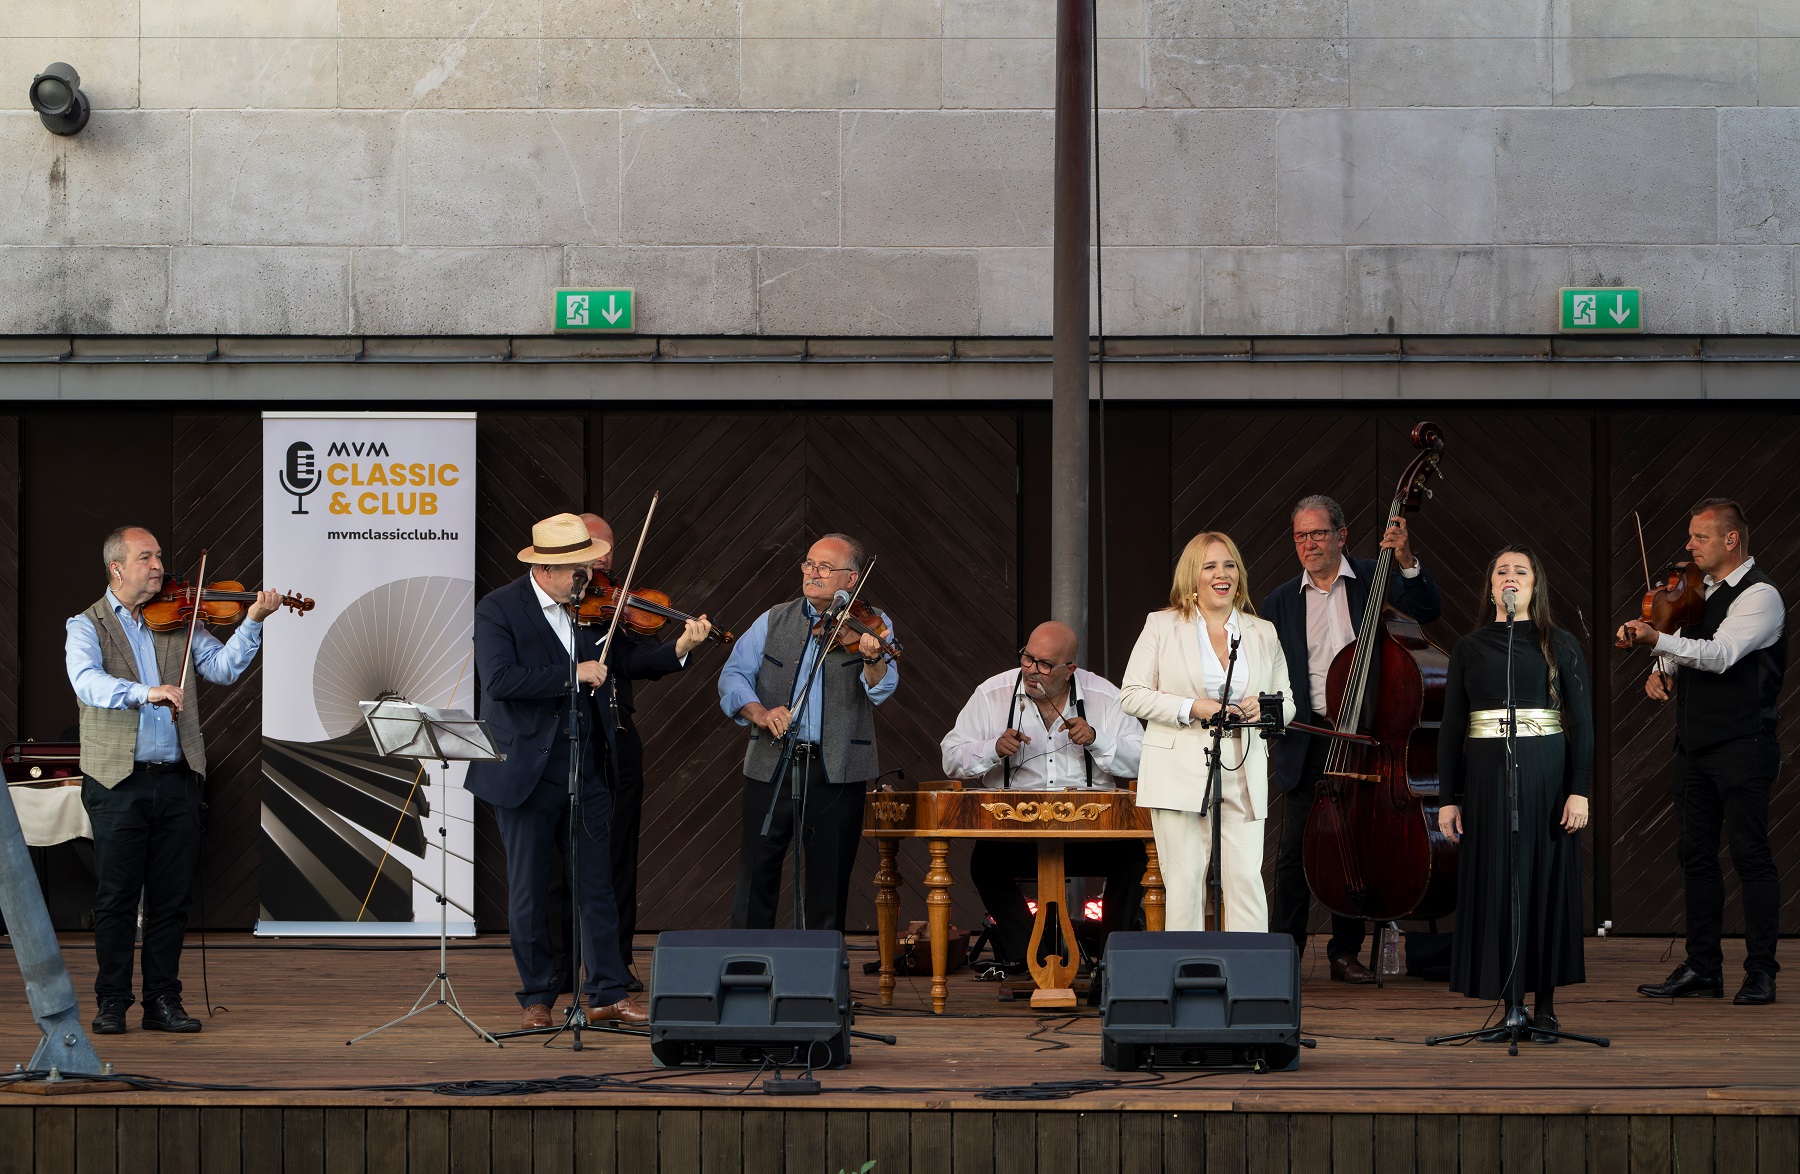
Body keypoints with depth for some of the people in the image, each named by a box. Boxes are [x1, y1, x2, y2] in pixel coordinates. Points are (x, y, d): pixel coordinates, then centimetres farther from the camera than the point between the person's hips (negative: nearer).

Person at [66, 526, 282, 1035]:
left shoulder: (178, 621, 12)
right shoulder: (87, 626, 1)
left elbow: (222, 667, 4)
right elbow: (88, 682, -18)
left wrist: (252, 623, -12)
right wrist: (144, 693, -34)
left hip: (177, 780, 3)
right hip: (118, 782, -3)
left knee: (172, 897, 5)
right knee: (116, 898, 1)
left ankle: (163, 1001, 12)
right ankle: (112, 1002, 10)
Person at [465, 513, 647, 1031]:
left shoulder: (590, 606, 6)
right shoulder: (497, 610, -10)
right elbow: (499, 680, -23)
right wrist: (572, 674, -24)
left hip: (587, 769, 4)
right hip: (527, 770, -4)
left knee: (596, 885, 5)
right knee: (529, 893, 6)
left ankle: (608, 994, 10)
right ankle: (537, 997, 17)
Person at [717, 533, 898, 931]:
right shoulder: (774, 621, 10)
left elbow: (881, 688, -14)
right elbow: (733, 676, 2)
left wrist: (873, 660, -37)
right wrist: (761, 712, -17)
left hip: (835, 771, -2)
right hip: (770, 765, 2)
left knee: (828, 880, 4)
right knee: (756, 874, 3)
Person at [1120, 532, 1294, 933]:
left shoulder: (1263, 633, 15)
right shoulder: (1162, 625, 6)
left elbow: (1287, 703, 19)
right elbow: (1131, 695, 1)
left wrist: (1265, 707, -5)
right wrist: (1191, 709, -12)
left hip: (1244, 775, 2)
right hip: (1179, 774, -2)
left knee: (1247, 879, -6)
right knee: (1184, 881, -3)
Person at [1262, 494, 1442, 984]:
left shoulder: (1373, 580, 5)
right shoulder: (1281, 602, 9)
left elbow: (1428, 611, -6)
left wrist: (1406, 561, -18)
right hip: (1306, 739, 0)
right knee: (1295, 848, -4)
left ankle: (1345, 952, 16)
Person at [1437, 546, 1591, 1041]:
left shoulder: (1560, 646, 5)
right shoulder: (1469, 648, 9)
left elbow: (1581, 721, 0)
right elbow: (1452, 726, 8)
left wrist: (1579, 791, -9)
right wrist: (1448, 797, 2)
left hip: (1546, 776, -1)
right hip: (1487, 775, 2)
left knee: (1546, 883, 0)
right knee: (1497, 884, 0)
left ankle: (1545, 1005, 7)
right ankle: (1512, 1006, 5)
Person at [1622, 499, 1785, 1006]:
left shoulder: (1759, 595, -11)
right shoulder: (1701, 593, 16)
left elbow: (1721, 654, -25)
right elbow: (1682, 652, 24)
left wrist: (1658, 639, -36)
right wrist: (1661, 672, 1)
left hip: (1742, 745, -9)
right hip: (1694, 745, 9)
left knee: (1750, 853, -6)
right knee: (1697, 854, 9)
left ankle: (1761, 972, -3)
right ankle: (1702, 968, 15)